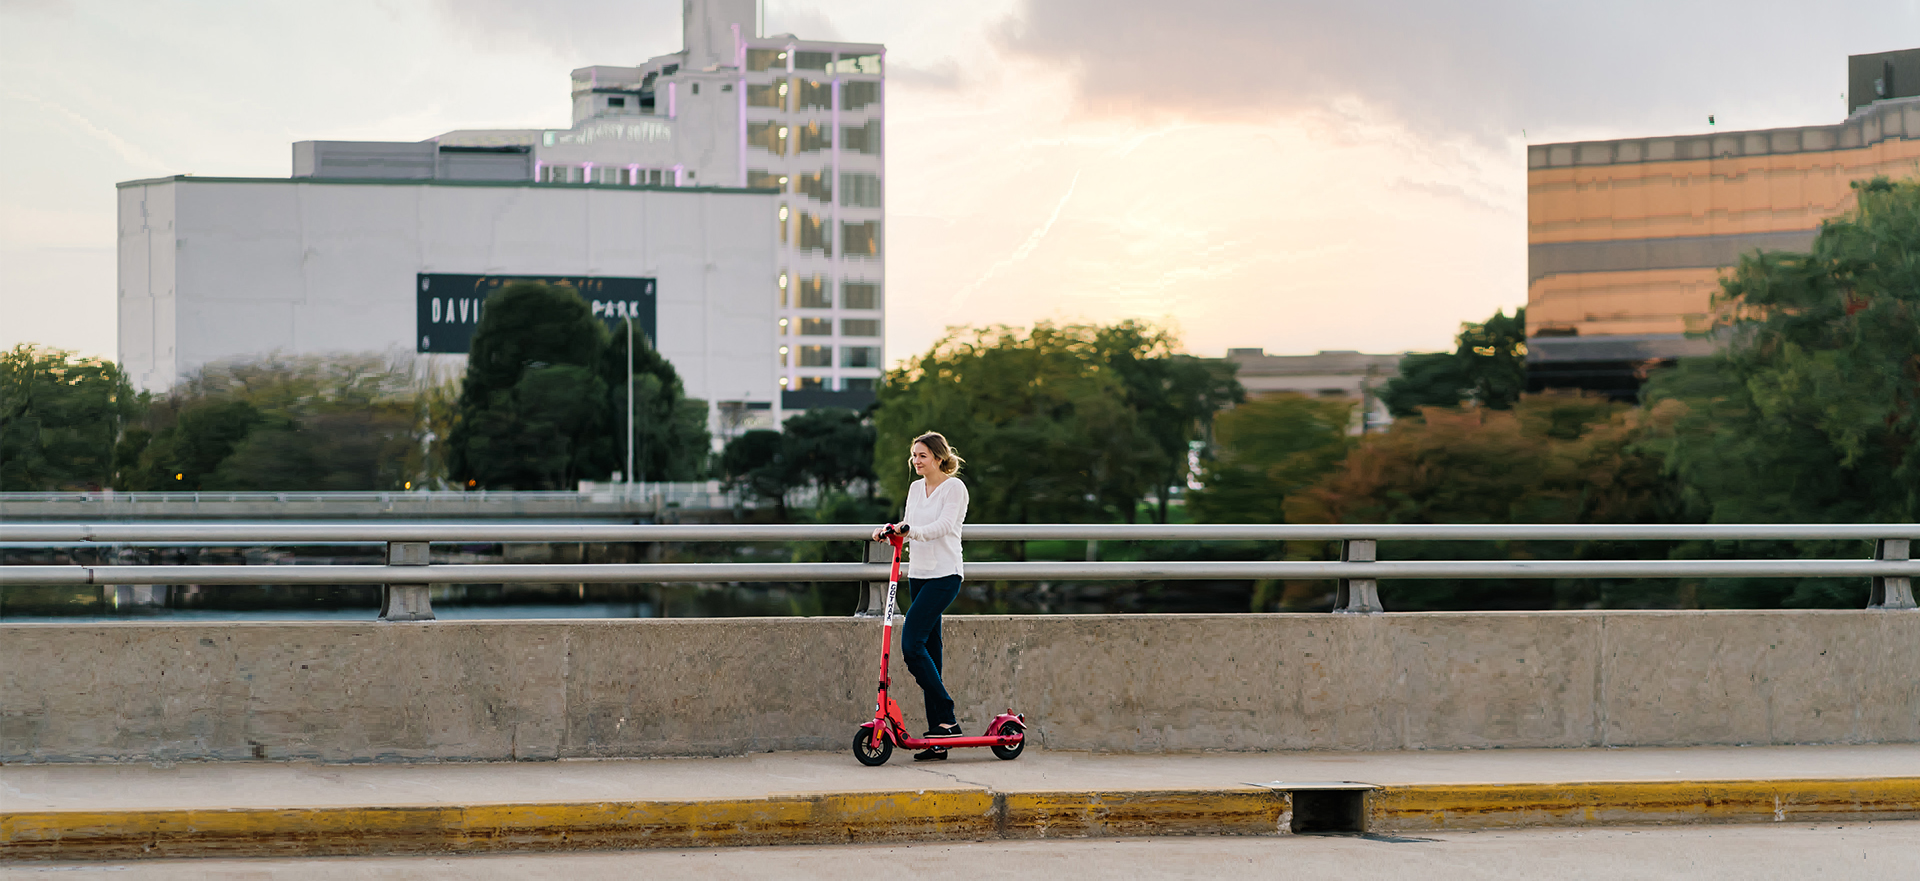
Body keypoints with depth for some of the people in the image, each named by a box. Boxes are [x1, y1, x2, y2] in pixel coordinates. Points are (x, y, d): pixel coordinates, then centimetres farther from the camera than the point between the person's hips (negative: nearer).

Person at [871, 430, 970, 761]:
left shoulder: (954, 487, -6)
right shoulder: (915, 488, 15)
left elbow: (944, 525, -19)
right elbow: (909, 527, 17)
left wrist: (908, 530, -31)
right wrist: (888, 531, -4)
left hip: (944, 575, -8)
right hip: (919, 574, 8)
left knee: (912, 644, -19)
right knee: (928, 652, 5)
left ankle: (947, 718, -11)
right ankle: (939, 738, 6)